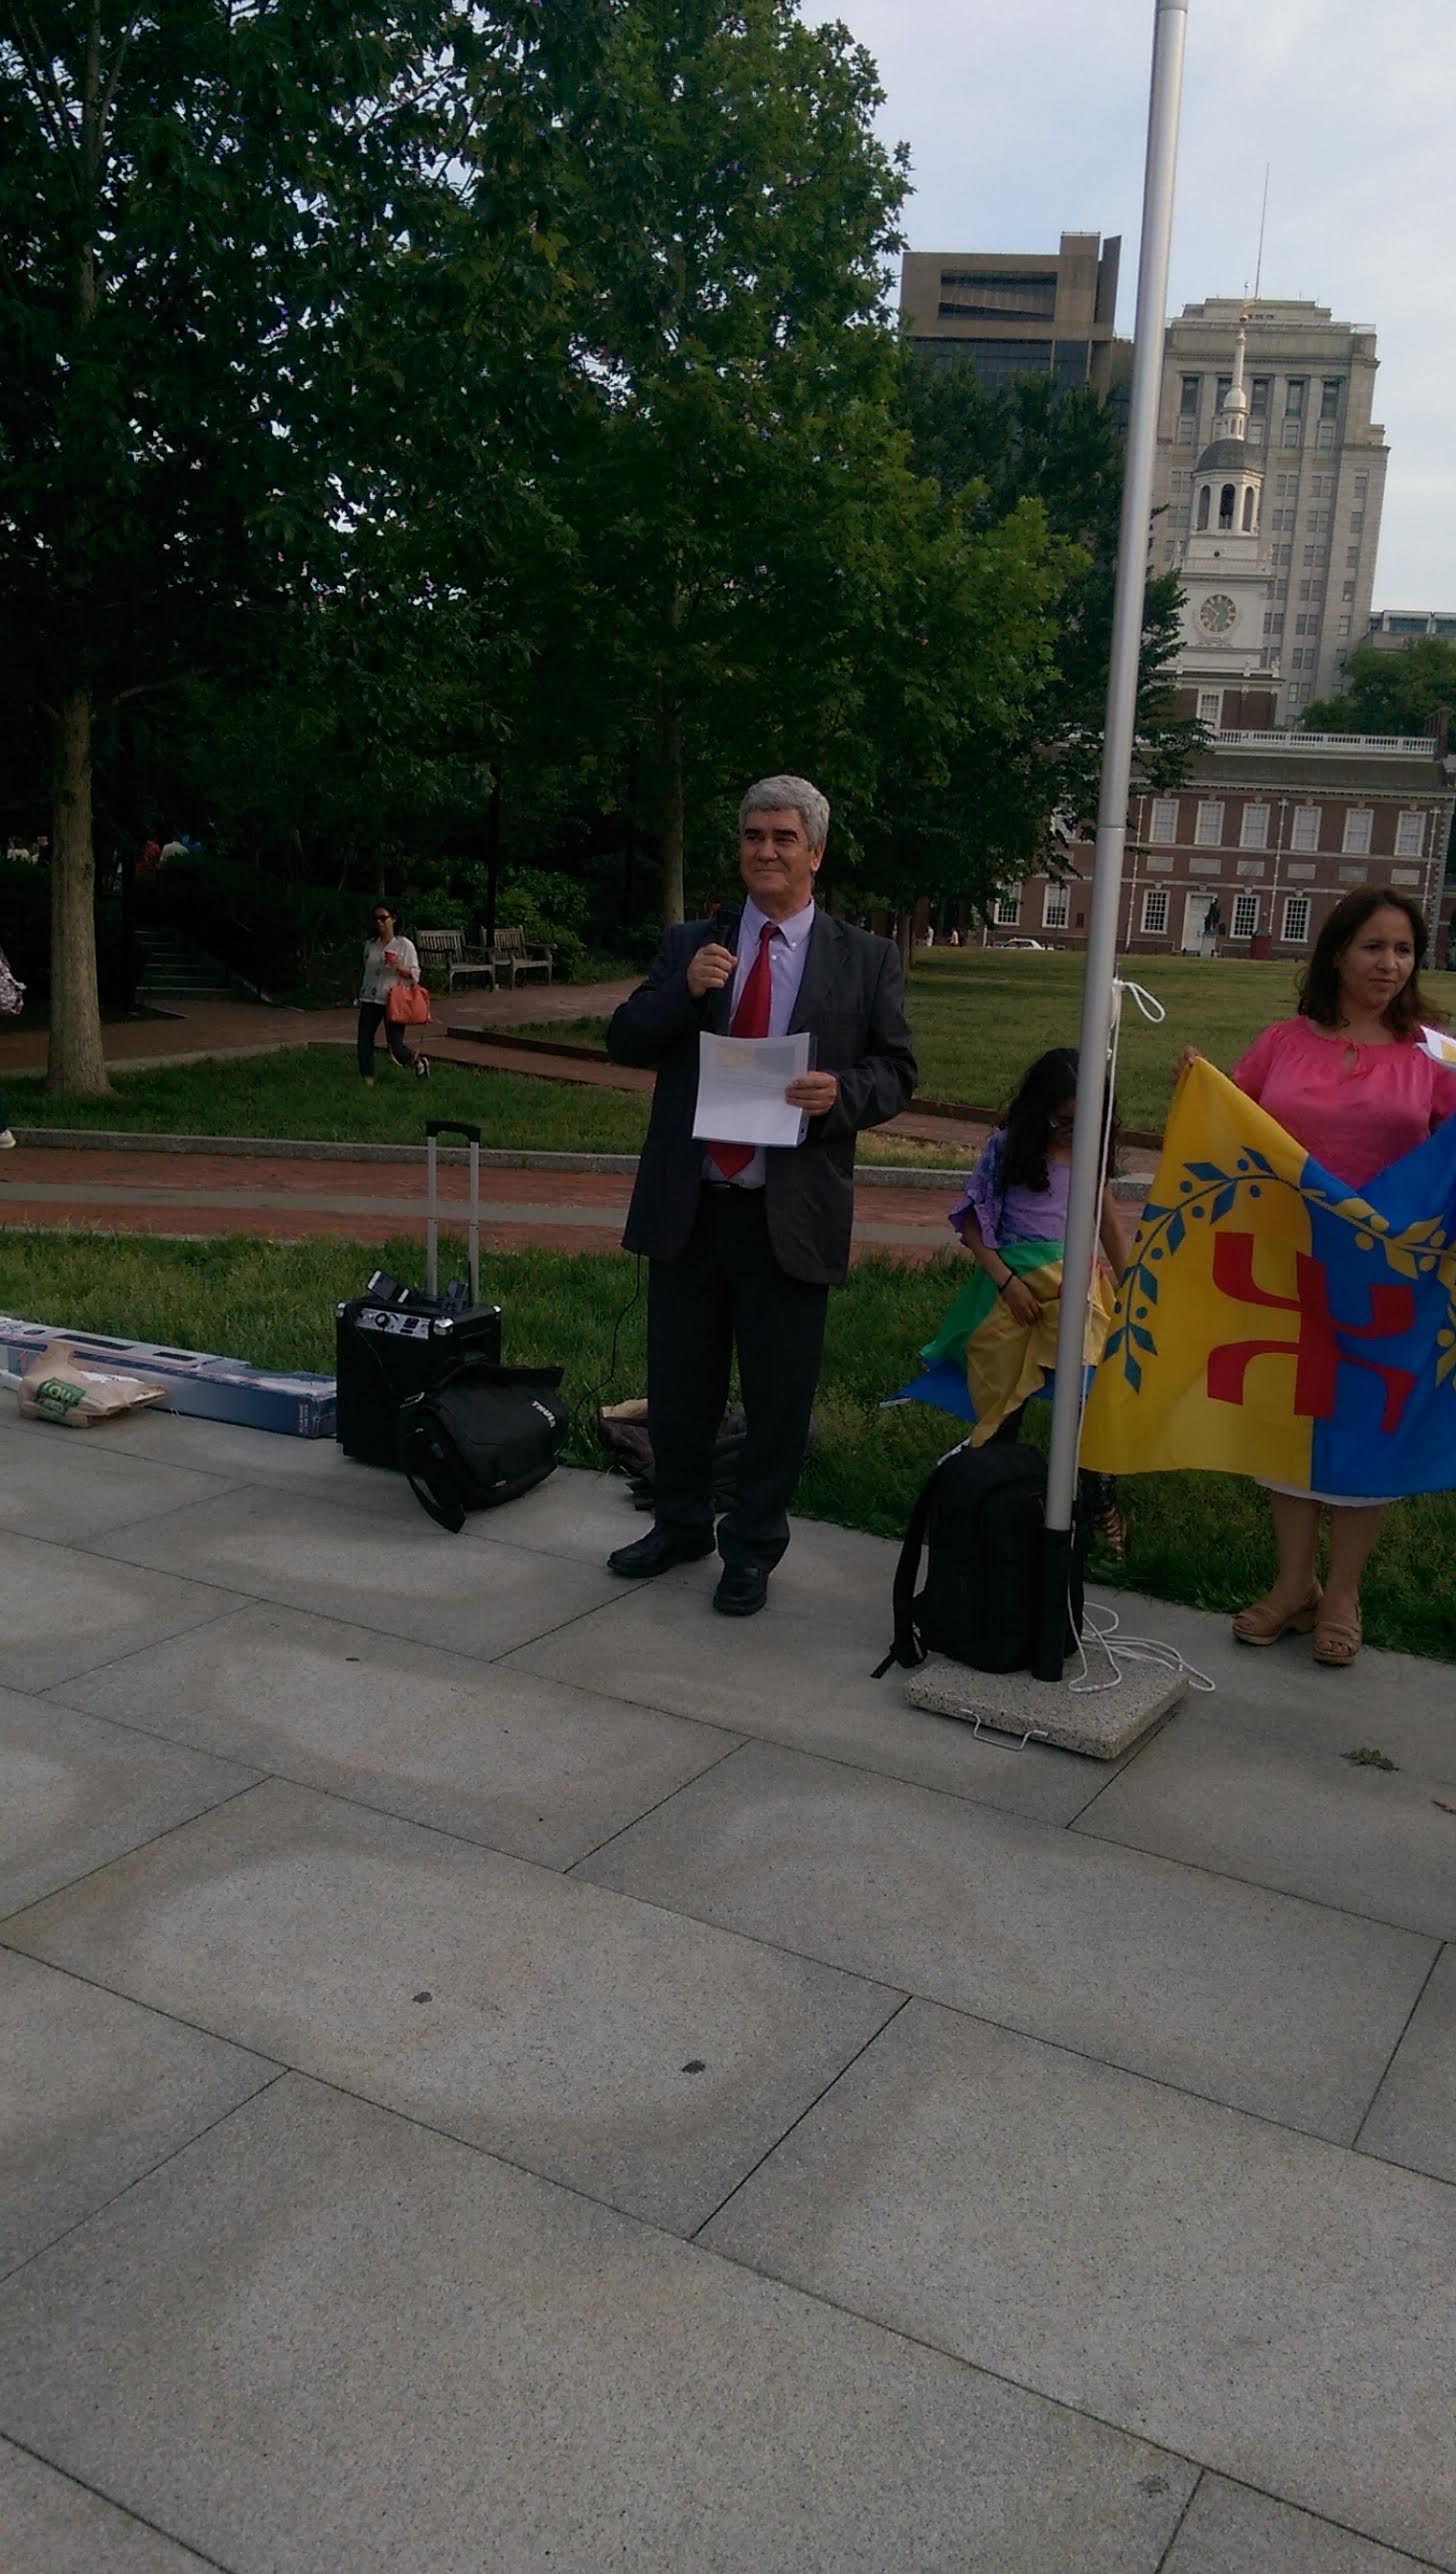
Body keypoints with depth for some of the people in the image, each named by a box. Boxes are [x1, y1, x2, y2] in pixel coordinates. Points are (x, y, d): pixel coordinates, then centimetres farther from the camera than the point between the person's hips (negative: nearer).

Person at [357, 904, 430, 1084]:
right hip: (370, 1000, 5)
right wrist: (361, 995, 18)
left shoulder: (405, 945, -3)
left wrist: (399, 968, -22)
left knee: (395, 1045, -6)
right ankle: (367, 1081, 5)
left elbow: (415, 974, -4)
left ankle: (419, 1063, 23)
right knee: (364, 1041, -4)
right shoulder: (369, 945, 11)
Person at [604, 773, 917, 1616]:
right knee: (679, 1381, 15)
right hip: (686, 1205, 3)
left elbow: (897, 1072, 1)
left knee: (778, 1392, 7)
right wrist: (682, 991, -15)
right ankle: (681, 1523, 35)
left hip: (791, 1215, -2)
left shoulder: (866, 959, 2)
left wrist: (843, 1093, -20)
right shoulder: (690, 945, 8)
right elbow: (624, 1044, 4)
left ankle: (754, 1547, 26)